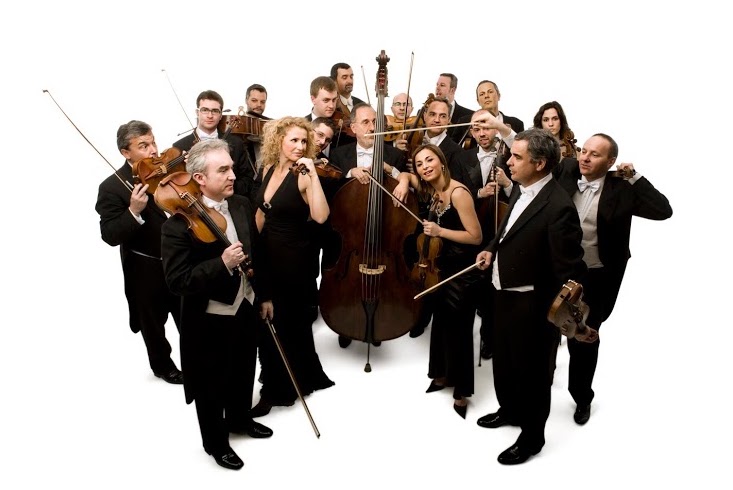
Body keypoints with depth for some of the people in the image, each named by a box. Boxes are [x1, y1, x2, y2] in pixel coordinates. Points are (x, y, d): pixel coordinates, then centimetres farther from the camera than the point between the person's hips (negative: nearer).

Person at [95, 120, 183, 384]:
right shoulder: (112, 187, -18)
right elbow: (110, 236, -21)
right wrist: (134, 211, -36)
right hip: (146, 270, -4)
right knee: (154, 322, 18)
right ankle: (161, 364, 42)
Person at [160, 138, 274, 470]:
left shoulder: (242, 205, -3)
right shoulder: (179, 223, -23)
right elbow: (176, 281, -25)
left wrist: (264, 294, 13)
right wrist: (222, 264, -35)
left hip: (245, 309, 6)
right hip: (209, 322, -6)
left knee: (244, 374, 26)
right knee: (212, 387, 15)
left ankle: (240, 419, 53)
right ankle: (215, 442, 40)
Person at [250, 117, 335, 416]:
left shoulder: (303, 176, -16)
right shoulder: (269, 169, 4)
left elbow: (320, 216, -33)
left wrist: (313, 173, -32)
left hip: (294, 258, -7)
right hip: (267, 254, 7)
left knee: (285, 322, 6)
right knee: (266, 320, 18)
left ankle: (278, 389, 26)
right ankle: (303, 377, 39)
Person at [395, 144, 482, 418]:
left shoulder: (458, 192, -21)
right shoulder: (432, 189, 2)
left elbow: (476, 237, -21)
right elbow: (405, 176, 20)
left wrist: (440, 231, -26)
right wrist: (404, 183, -2)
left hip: (462, 270, -8)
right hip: (441, 265, 8)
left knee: (458, 327, 3)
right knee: (441, 321, 19)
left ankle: (461, 391, 19)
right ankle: (444, 374, 38)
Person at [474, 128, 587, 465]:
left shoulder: (558, 206, -27)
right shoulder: (520, 189, 0)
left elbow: (569, 268, -25)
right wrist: (493, 249, 4)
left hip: (533, 305, -8)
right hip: (505, 294, 9)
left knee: (532, 371, 12)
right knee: (503, 360, 26)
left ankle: (532, 435, 35)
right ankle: (510, 410, 51)